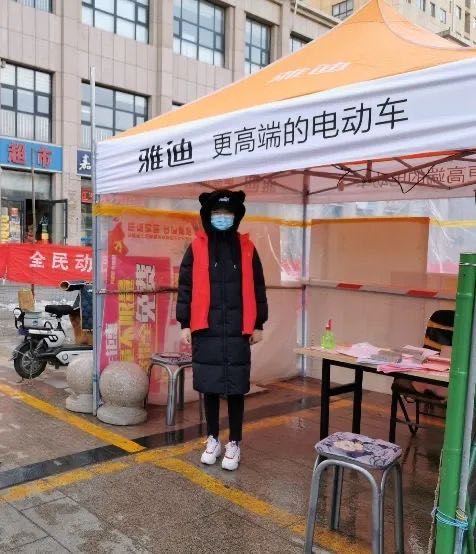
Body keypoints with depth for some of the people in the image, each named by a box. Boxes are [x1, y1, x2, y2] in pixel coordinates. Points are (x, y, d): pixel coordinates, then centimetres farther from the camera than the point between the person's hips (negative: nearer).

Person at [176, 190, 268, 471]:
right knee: (210, 387, 10)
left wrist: (258, 324, 6)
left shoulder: (247, 248, 4)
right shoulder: (196, 248, 2)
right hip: (206, 330, 0)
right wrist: (185, 323, 0)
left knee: (236, 389, 5)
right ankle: (213, 440, 27)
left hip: (237, 331, 0)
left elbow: (257, 287, 7)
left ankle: (234, 444, 19)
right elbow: (186, 287, 3)